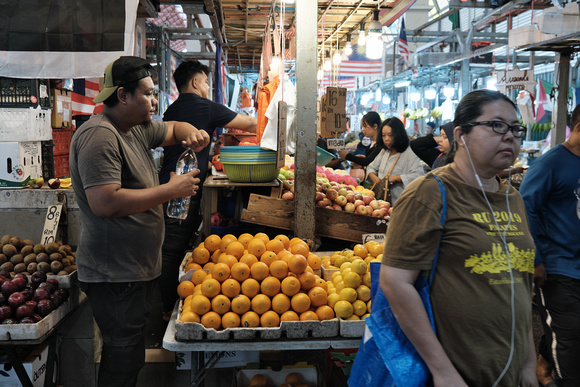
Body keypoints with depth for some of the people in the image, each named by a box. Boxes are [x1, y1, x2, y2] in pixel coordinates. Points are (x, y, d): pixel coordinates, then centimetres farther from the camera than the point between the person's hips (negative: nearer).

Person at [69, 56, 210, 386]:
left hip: (139, 267, 10)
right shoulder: (99, 135, -18)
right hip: (116, 274, -10)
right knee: (124, 360, -3)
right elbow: (105, 203, -28)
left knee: (131, 352, 17)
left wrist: (191, 134, 4)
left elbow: (173, 128, 30)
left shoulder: (137, 129, 12)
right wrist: (170, 190, -21)